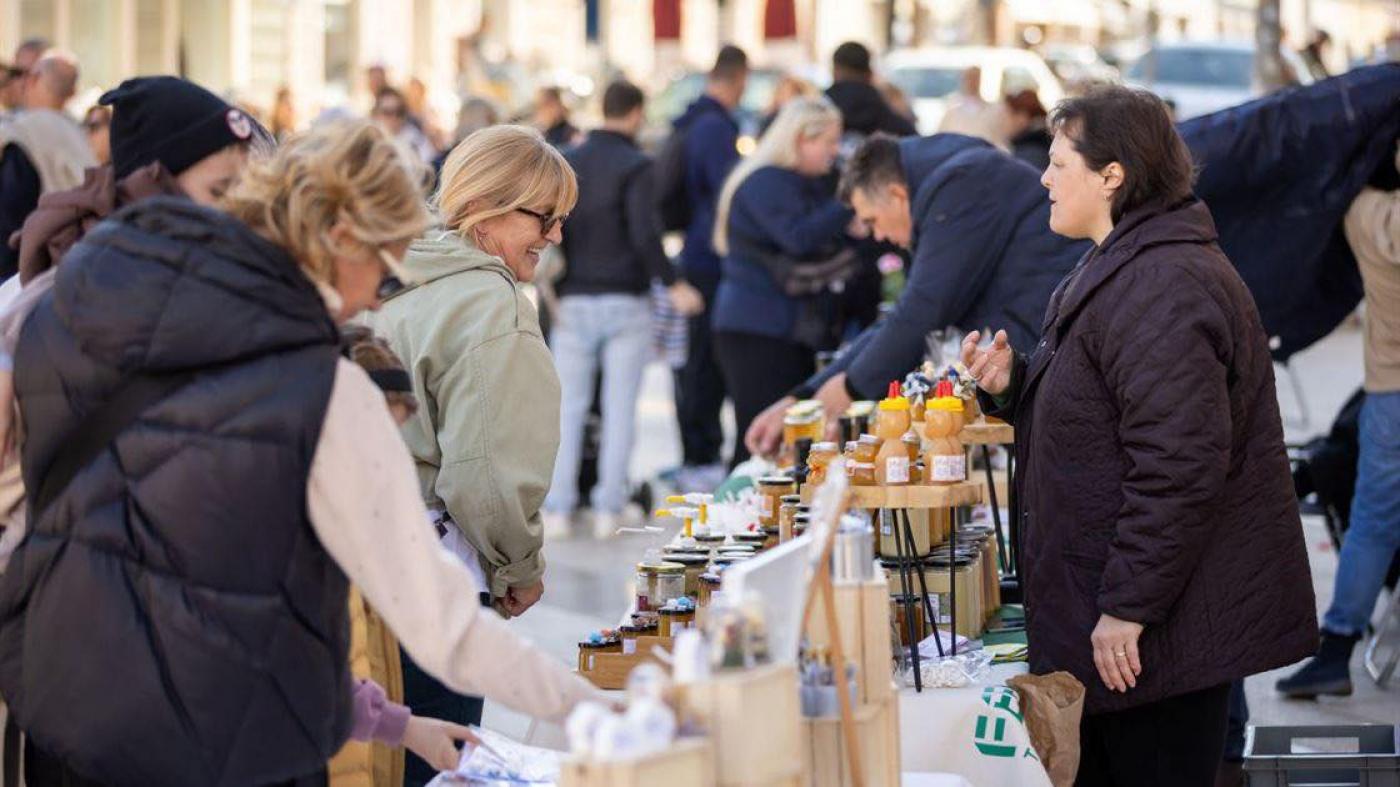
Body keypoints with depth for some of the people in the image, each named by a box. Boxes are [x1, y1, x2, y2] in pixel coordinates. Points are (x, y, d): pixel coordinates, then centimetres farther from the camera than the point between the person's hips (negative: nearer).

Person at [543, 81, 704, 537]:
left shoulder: (566, 163, 8)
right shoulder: (635, 165, -7)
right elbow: (644, 234, -18)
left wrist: (554, 289, 12)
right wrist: (673, 285, -14)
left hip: (574, 299, 4)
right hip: (625, 302, -3)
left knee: (568, 409, 6)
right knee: (620, 410, 3)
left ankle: (557, 508, 2)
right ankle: (609, 508, 2)